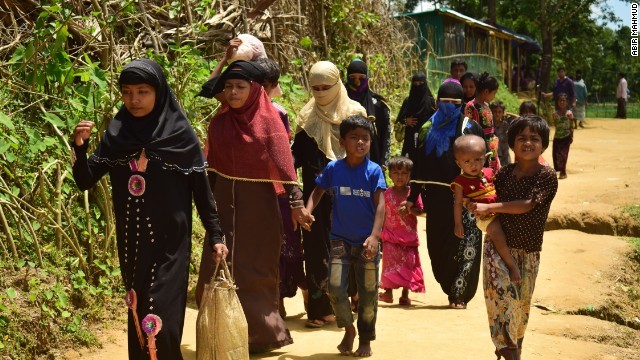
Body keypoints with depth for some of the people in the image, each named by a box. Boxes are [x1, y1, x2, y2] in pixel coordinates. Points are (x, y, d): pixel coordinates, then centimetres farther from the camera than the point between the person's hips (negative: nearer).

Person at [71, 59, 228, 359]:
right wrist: (79, 146, -17)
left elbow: (201, 188, -2)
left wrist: (215, 235, -2)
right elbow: (85, 181, 0)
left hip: (169, 243, -3)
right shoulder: (116, 133, 2)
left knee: (160, 320, -9)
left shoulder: (180, 134, -6)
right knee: (139, 316, 11)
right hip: (131, 242, 4)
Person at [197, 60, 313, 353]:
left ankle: (260, 334, 16)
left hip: (258, 205, -4)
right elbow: (211, 167, 10)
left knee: (255, 270, 4)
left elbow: (284, 163, -11)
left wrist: (296, 203, -16)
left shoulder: (268, 120, -6)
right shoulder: (219, 122, 5)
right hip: (225, 203, 4)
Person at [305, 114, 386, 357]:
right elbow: (317, 192, 11)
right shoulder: (333, 168, 0)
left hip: (366, 242, -1)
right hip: (340, 240, 1)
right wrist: (306, 212, -9)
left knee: (368, 293, 6)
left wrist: (374, 236, -21)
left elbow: (380, 205, -10)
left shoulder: (374, 170, -6)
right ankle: (348, 329, 17)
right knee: (335, 287, -10)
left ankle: (365, 339, 27)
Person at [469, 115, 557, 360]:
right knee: (502, 293, -14)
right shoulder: (503, 173, 0)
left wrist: (489, 208, -22)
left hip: (528, 250, -1)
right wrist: (475, 204, -6)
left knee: (521, 302, 12)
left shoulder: (547, 176, -11)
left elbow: (527, 204, -21)